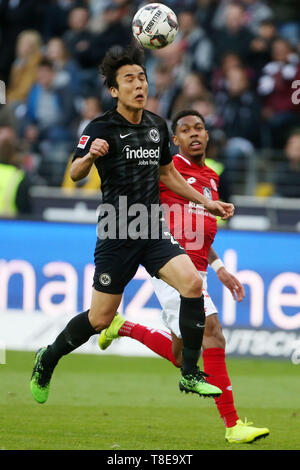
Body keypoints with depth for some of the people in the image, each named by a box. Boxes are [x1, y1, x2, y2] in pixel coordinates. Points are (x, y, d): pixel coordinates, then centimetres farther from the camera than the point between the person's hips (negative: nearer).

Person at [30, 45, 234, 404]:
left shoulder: (157, 126, 10)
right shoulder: (102, 128, -10)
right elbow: (74, 174, -21)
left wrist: (206, 202, 21)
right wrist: (89, 155, -43)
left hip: (152, 231, 5)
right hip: (116, 235, -5)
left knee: (192, 282, -19)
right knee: (101, 319, -2)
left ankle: (190, 375, -10)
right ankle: (47, 359, 26)